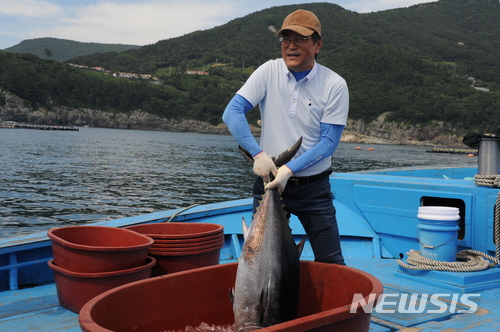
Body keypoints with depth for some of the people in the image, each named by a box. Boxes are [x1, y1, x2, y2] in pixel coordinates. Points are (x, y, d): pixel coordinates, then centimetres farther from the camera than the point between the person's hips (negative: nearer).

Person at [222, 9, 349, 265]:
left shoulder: (334, 85, -7)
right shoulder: (269, 72, -4)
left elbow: (329, 141, -10)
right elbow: (232, 112, -10)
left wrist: (290, 169, -20)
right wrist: (258, 154, -20)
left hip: (313, 187, -1)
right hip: (269, 181, 1)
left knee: (331, 263, 2)